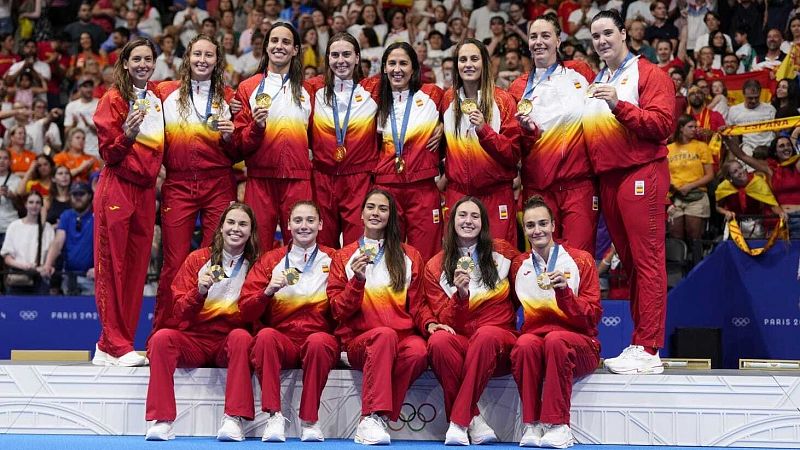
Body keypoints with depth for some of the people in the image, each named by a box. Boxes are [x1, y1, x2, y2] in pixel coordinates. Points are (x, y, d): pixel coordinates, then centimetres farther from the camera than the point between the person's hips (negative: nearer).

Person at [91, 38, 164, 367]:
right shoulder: (114, 99, -2)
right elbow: (108, 153, -6)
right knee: (112, 266, -5)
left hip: (145, 189, 6)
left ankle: (110, 345, 10)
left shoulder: (159, 98, 14)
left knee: (137, 268, 4)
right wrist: (127, 136, -22)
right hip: (117, 188, -6)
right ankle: (117, 346, -2)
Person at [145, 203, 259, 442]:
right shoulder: (198, 259, 5)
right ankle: (161, 420, -29)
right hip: (195, 340, 1)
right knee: (162, 337, -27)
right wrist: (199, 292, -19)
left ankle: (234, 419, -35)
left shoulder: (255, 265, 4)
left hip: (229, 342, -1)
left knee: (241, 336, -33)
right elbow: (179, 312, 0)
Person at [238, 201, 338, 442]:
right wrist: (267, 292, -12)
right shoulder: (270, 261, 11)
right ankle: (274, 416, -30)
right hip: (281, 340, 1)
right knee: (265, 336, -32)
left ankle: (309, 421, -24)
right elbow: (246, 311, 6)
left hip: (320, 338, -1)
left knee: (318, 341, -34)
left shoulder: (332, 260, 10)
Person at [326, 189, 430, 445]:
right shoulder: (344, 257, 13)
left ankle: (373, 421, -25)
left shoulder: (409, 256, 16)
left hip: (403, 336, 1)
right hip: (359, 340, -1)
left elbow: (416, 305, 15)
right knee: (385, 334, -37)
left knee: (418, 351, -35)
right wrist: (357, 281, -11)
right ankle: (372, 416, -40)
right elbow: (339, 311, 6)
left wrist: (429, 324, -7)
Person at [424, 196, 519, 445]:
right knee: (438, 340, -35)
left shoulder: (503, 252, 8)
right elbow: (445, 322, 1)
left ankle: (458, 422, -33)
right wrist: (460, 295, -18)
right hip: (459, 340, 1)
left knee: (486, 335, -37)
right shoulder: (435, 267, 5)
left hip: (498, 342, 0)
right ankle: (473, 420, -27)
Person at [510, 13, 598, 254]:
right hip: (538, 186, 1)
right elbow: (516, 145, 10)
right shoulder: (519, 88, 10)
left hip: (579, 183, -1)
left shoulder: (580, 73, 7)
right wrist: (528, 130, -11)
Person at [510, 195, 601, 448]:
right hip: (534, 335, 2)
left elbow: (593, 316, -4)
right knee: (525, 344, -34)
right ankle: (532, 425, -28)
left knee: (555, 339, -36)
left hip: (578, 344, -2)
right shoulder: (519, 266, 11)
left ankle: (558, 425, -32)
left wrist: (564, 292, -19)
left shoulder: (581, 260, 2)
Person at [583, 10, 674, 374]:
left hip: (641, 175, -7)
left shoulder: (648, 74, -1)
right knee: (628, 260, 9)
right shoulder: (596, 82, 21)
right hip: (607, 178, 7)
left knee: (646, 260, -8)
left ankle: (647, 350, -9)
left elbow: (662, 124, -12)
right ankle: (640, 341, 13)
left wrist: (619, 105, -21)